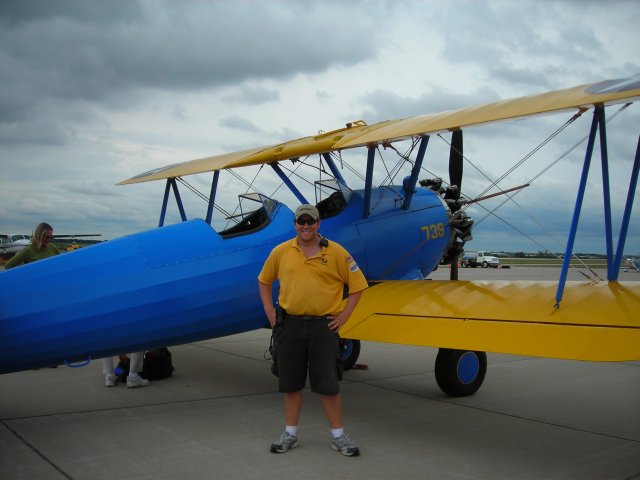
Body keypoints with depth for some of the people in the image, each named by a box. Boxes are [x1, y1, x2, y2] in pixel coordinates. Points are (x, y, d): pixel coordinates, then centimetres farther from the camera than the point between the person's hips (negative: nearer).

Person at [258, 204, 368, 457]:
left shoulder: (336, 252, -3)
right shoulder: (281, 252, 4)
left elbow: (357, 285, 2)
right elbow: (264, 281, 17)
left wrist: (343, 316, -3)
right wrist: (269, 311, 8)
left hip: (323, 325, -2)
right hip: (289, 325, 2)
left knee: (328, 384, 2)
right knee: (291, 382, 10)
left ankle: (338, 436, 16)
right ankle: (290, 434, 24)